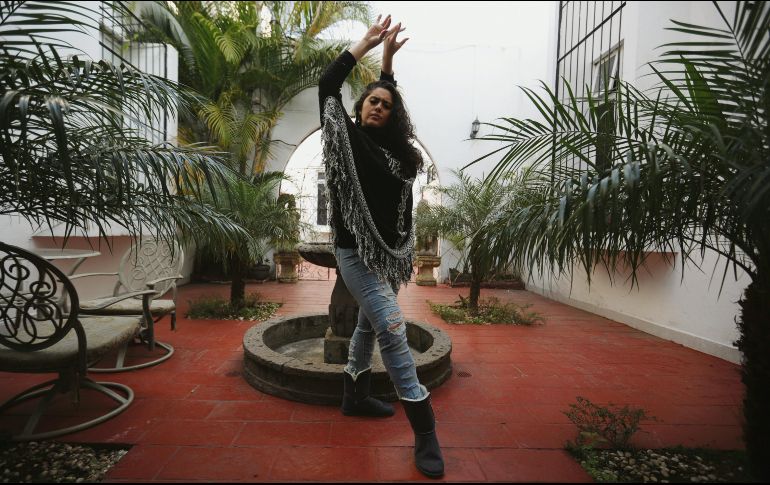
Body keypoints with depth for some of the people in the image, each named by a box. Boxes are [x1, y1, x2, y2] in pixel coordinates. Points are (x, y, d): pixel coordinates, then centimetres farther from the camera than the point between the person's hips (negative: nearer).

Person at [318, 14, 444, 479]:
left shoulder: (389, 145, 10)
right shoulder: (346, 135, -1)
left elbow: (392, 99, 25)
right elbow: (327, 85, -4)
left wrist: (388, 57, 21)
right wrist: (366, 42, 2)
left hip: (389, 251, 7)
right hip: (357, 251, -7)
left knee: (370, 324, 16)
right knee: (393, 331, -11)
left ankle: (355, 396, 35)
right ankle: (425, 430, -2)